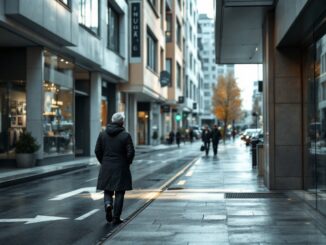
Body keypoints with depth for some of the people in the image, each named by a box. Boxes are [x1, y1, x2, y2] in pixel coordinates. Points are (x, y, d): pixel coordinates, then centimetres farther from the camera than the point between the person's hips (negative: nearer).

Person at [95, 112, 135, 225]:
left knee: (108, 190, 16)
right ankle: (116, 218, 6)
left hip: (106, 168, 3)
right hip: (121, 168, -3)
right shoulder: (125, 135, -10)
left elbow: (97, 150, 1)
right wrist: (127, 163, 5)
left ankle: (108, 204, -13)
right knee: (119, 192, 6)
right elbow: (131, 152, -13)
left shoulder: (103, 134, 1)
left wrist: (103, 162, 13)